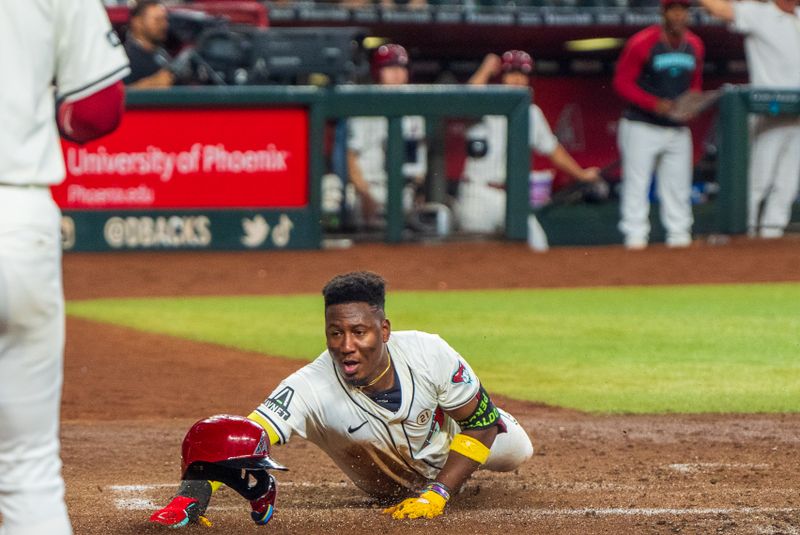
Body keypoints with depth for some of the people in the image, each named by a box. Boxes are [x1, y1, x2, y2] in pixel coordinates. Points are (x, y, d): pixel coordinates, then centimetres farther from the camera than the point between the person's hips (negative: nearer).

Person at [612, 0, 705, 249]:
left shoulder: (694, 46, 5)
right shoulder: (641, 43, -13)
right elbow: (622, 82, -10)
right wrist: (654, 104, -21)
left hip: (678, 128, 5)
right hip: (641, 126, -5)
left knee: (678, 184, 9)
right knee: (636, 182, -5)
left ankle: (679, 235, 17)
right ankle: (635, 235, -1)